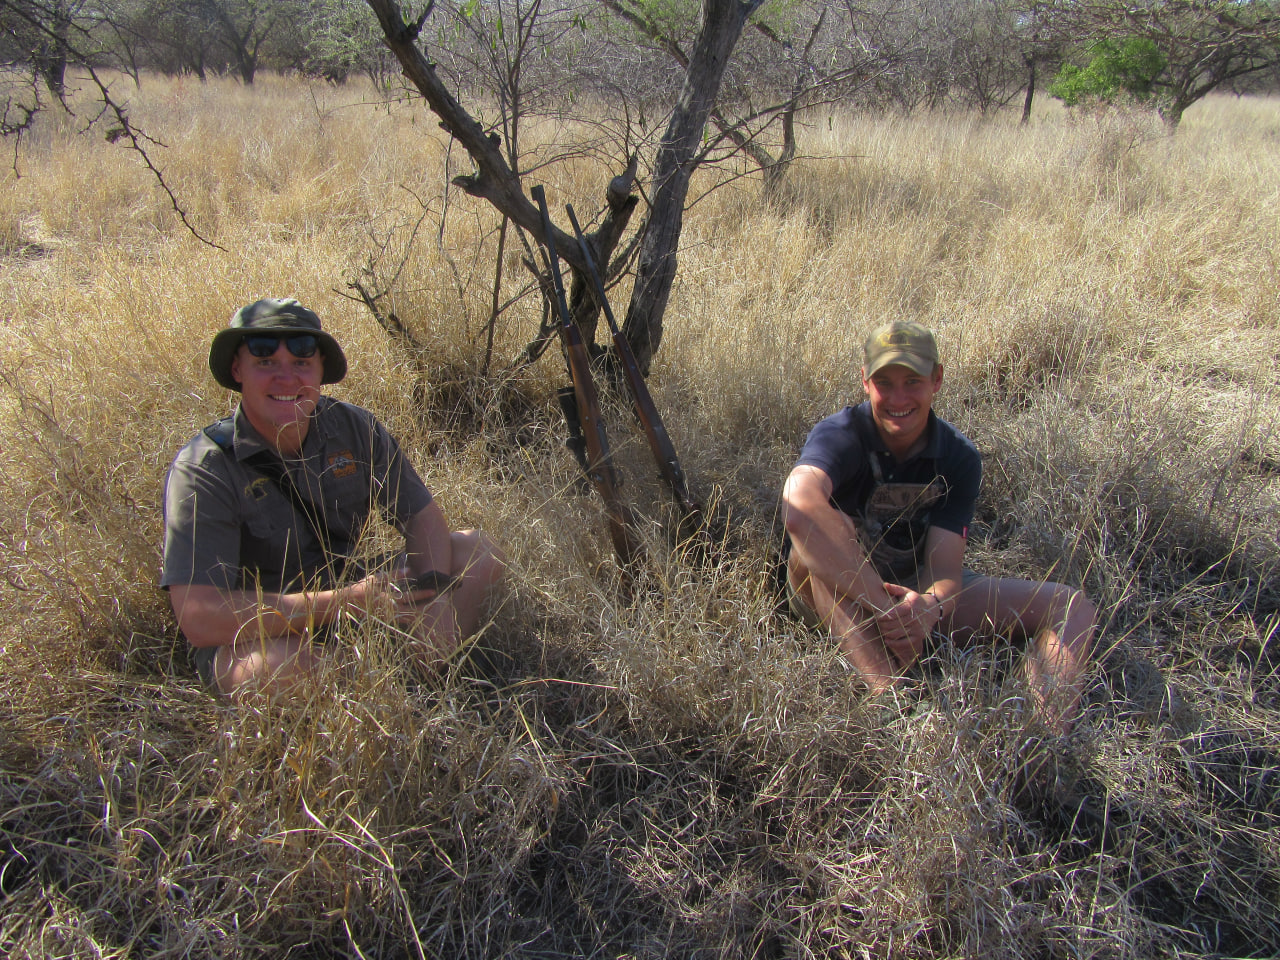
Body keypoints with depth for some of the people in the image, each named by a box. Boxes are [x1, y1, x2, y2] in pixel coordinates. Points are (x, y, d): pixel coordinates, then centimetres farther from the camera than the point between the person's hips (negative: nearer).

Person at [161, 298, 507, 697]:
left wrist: (435, 603, -22)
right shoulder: (201, 471, -20)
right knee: (276, 664, -40)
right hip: (250, 637, -5)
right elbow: (198, 619, -29)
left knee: (478, 549, -4)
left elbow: (422, 516, -1)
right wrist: (347, 601, -33)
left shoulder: (354, 428, -6)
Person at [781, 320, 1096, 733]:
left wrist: (930, 606, -44)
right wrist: (884, 605, -49)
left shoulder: (959, 458, -8)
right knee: (828, 525, -38)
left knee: (1071, 606, -12)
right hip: (835, 596, -4)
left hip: (919, 590, 4)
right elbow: (800, 506, -45)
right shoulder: (840, 435, -21)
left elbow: (944, 564, -18)